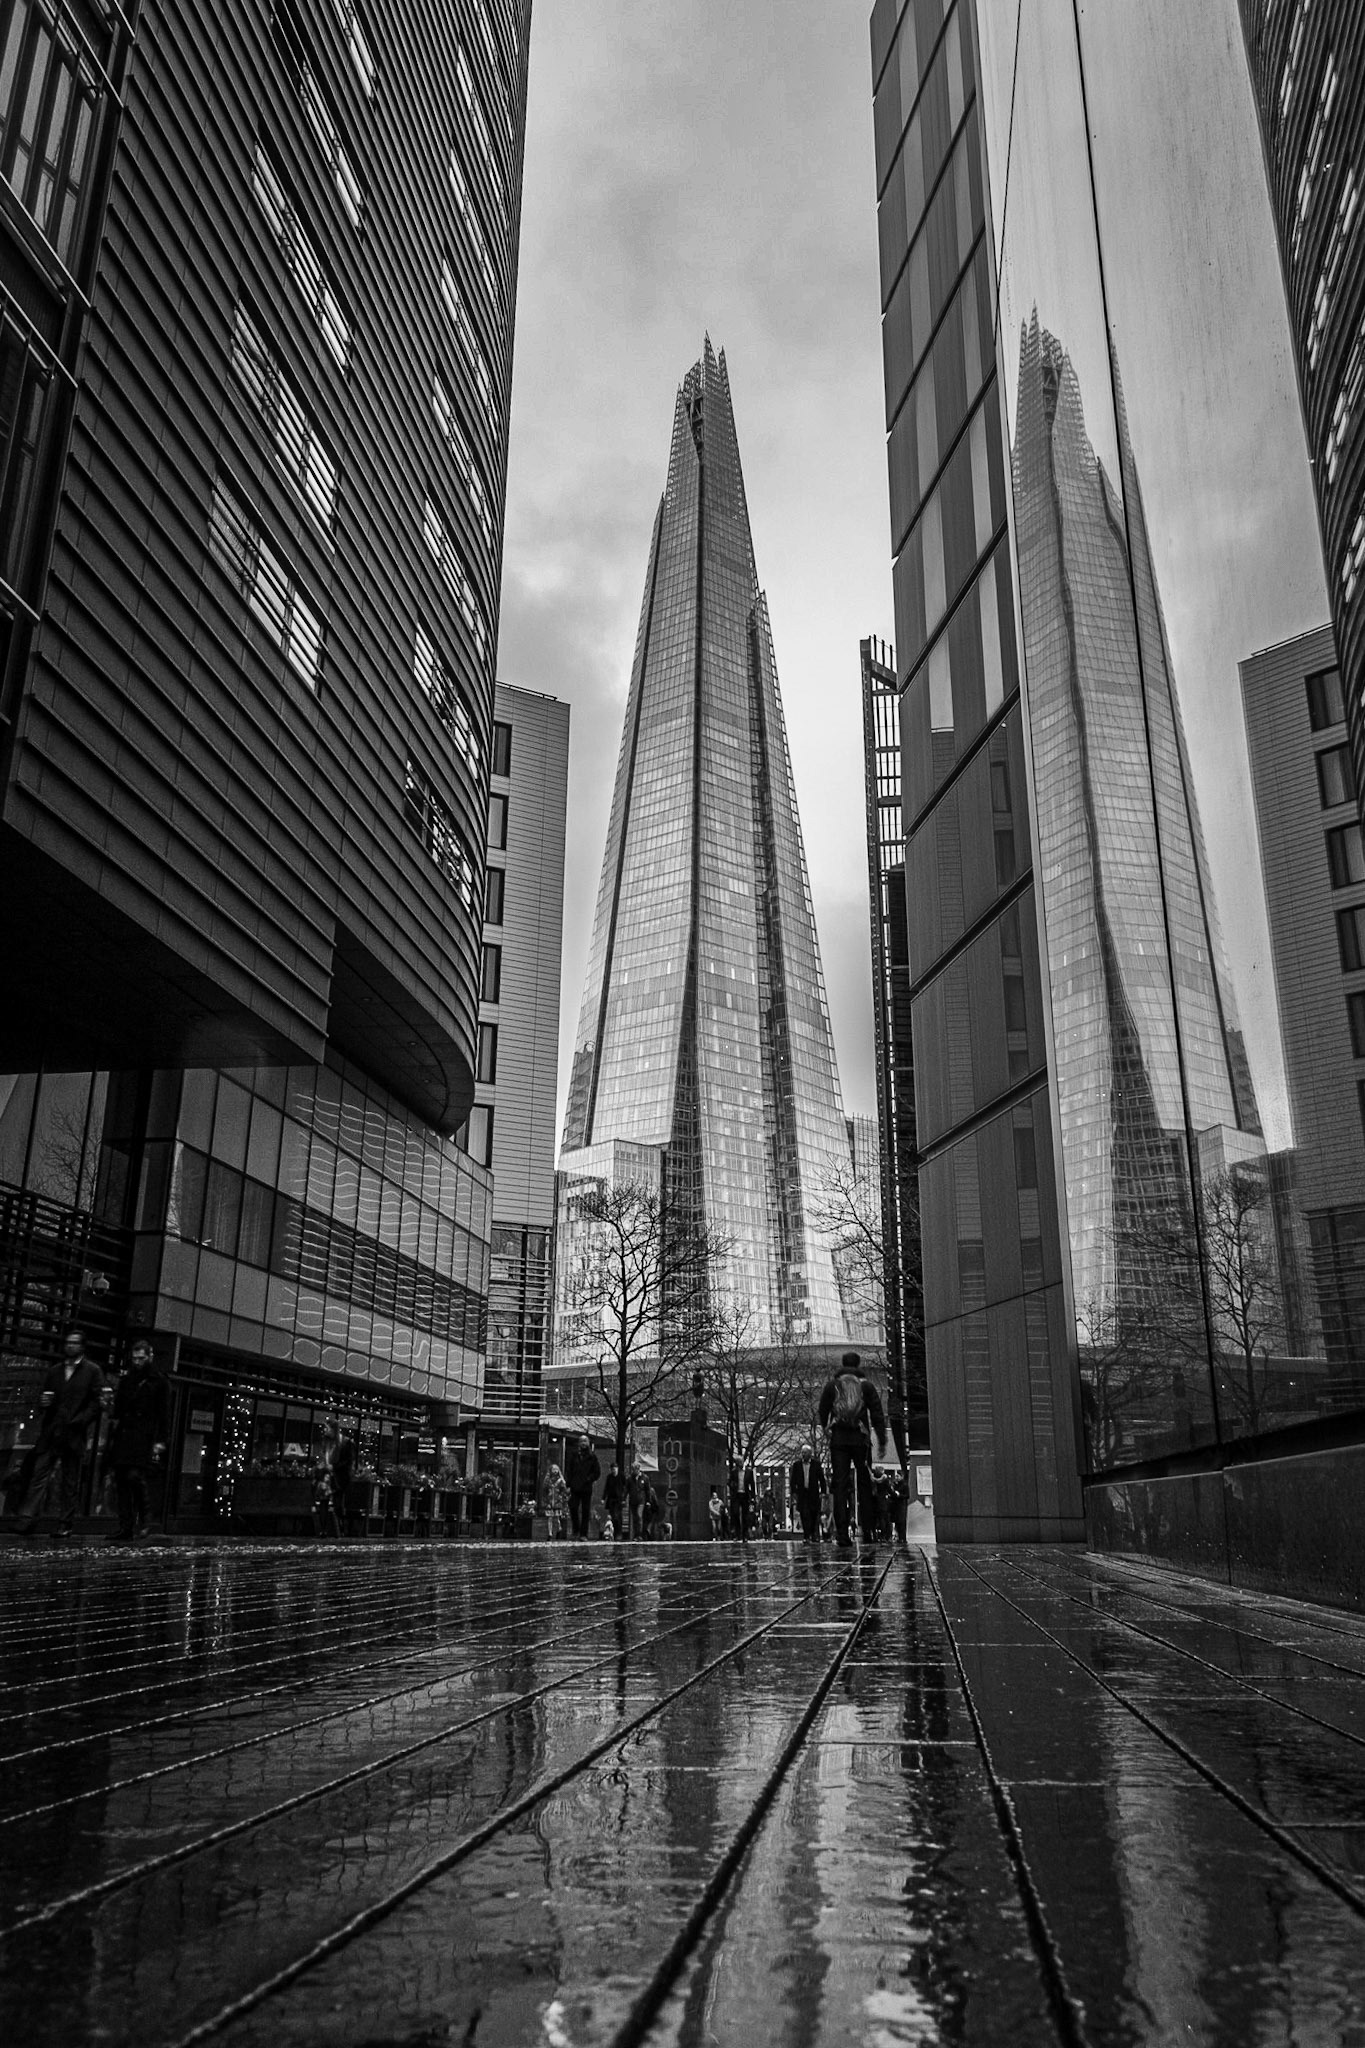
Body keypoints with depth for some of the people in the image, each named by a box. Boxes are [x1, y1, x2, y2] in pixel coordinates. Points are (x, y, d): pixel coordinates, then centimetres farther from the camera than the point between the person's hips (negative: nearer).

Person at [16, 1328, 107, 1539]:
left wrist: (79, 1421, -13)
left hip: (74, 1434, -4)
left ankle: (66, 1524, 6)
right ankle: (27, 1520, -7)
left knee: (70, 1481, 1)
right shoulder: (55, 1371, 18)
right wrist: (43, 1402, -2)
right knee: (39, 1474, -5)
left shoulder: (92, 1371, 3)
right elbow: (44, 1398, 21)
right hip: (50, 1433, 4)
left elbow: (97, 1402, -3)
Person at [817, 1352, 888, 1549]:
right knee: (864, 1484, 11)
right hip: (861, 1439, 0)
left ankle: (842, 1533, -9)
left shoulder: (831, 1385, 7)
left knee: (840, 1485, -1)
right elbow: (878, 1414, 2)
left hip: (838, 1439, 0)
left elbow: (822, 1412, 11)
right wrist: (881, 1441, 5)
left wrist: (825, 1428, 31)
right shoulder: (867, 1385, 5)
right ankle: (868, 1530, 9)